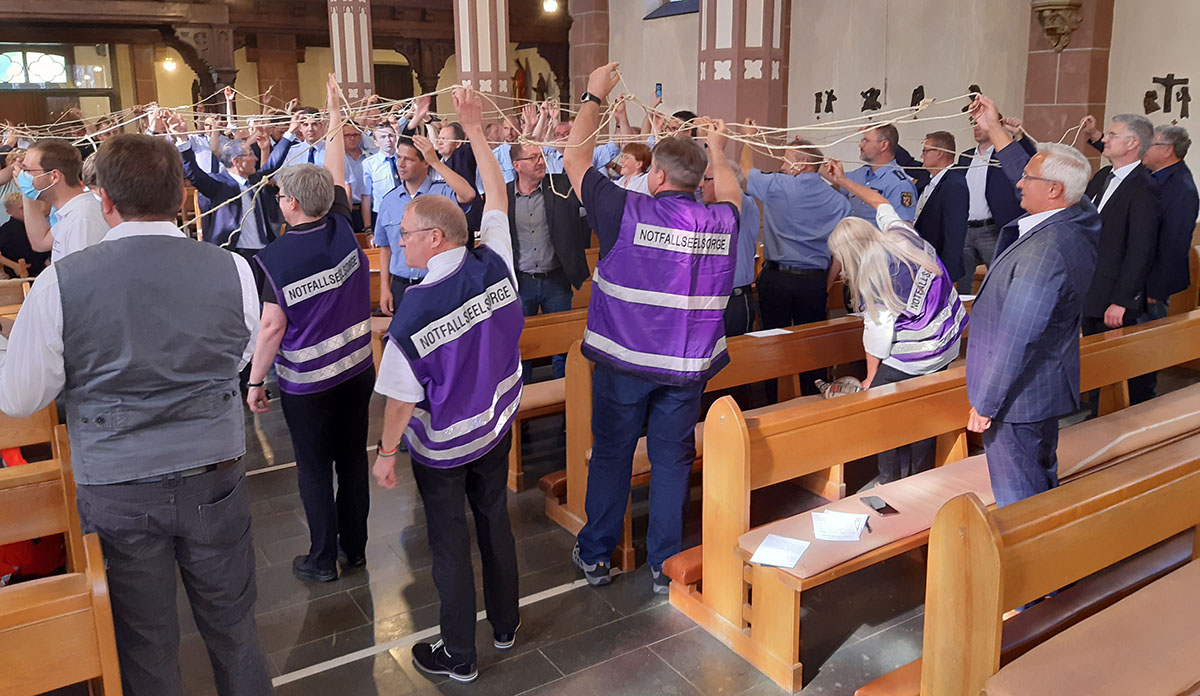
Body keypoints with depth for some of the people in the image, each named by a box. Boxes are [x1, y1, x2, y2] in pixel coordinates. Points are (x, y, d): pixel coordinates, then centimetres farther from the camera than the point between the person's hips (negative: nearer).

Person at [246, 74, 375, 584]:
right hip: (357, 369, 5)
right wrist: (334, 114, 22)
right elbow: (335, 173, 11)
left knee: (314, 470, 9)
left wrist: (255, 381, -6)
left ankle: (323, 560, 20)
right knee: (353, 460, 15)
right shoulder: (342, 229, -5)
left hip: (307, 383, -4)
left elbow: (273, 327, -17)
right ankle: (355, 548, 28)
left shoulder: (275, 256, -16)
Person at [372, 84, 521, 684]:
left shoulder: (417, 308, -27)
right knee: (495, 520, 23)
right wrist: (475, 131, 8)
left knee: (450, 544, 11)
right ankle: (505, 625, 42)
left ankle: (458, 657, 29)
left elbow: (402, 395, -19)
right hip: (497, 426, 5)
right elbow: (496, 198, 2)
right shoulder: (495, 266, -15)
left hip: (443, 446, -5)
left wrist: (387, 452, -4)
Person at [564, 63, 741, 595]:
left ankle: (596, 554, 27)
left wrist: (594, 97, 10)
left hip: (623, 361, -2)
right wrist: (717, 150, 38)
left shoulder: (628, 213, -14)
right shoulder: (722, 222, -4)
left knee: (610, 455, 13)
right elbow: (730, 194, 23)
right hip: (687, 366, 2)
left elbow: (575, 160, 0)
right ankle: (666, 563, 23)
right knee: (673, 459, 13)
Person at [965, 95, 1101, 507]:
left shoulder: (1044, 251, -30)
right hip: (1049, 385, 10)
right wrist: (995, 131, 19)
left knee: (1018, 502, 4)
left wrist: (985, 404, -20)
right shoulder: (1081, 218, -3)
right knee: (1044, 481, 27)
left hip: (1017, 395, -10)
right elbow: (1033, 184, 17)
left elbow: (1016, 340, -29)